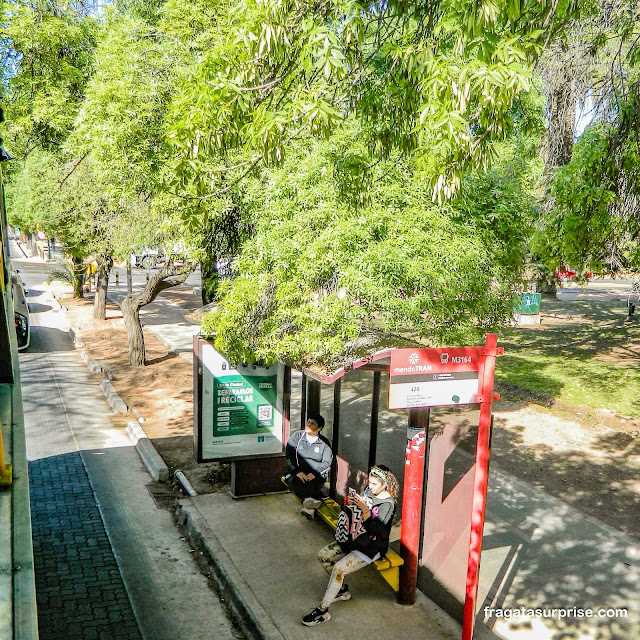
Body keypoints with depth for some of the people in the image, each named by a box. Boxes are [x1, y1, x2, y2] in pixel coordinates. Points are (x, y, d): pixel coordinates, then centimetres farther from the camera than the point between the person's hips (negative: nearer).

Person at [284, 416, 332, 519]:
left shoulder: (324, 443, 10)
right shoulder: (296, 436, 10)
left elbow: (327, 463, 1)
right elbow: (289, 456, 1)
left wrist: (314, 473, -16)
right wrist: (297, 471, -14)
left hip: (316, 474, 0)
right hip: (297, 471, 0)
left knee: (313, 485, -34)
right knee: (292, 481, -34)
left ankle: (308, 506, -49)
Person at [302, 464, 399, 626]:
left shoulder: (387, 504, -18)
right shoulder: (369, 491, 5)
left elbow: (374, 530, -28)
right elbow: (347, 513, 11)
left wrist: (364, 509, -35)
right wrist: (349, 503, -10)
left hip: (370, 547, -9)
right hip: (354, 540, 9)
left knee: (338, 569, -24)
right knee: (323, 555, 0)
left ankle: (322, 611, -12)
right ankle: (342, 590, 17)